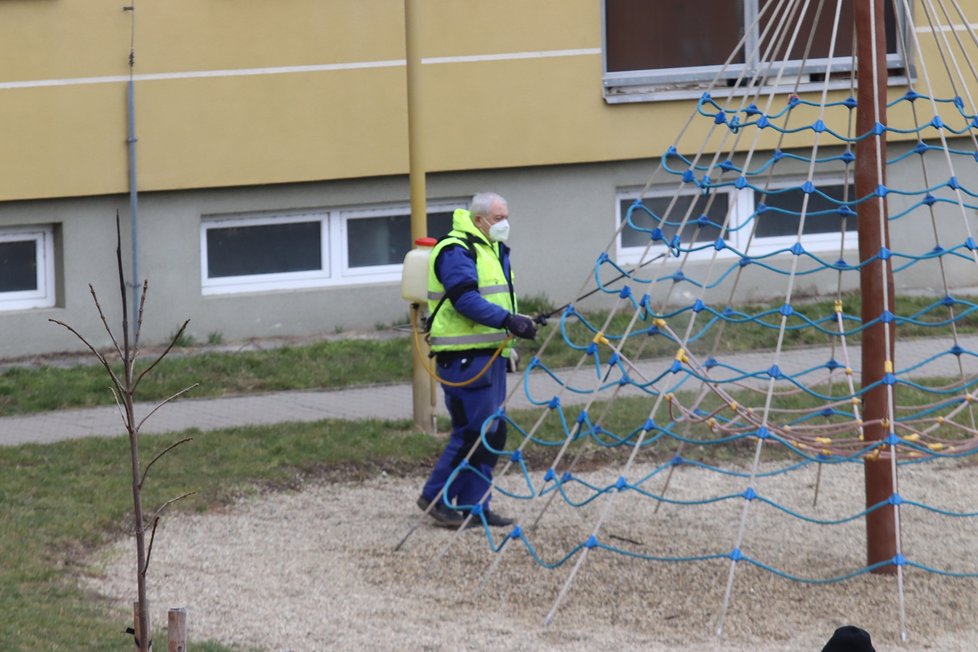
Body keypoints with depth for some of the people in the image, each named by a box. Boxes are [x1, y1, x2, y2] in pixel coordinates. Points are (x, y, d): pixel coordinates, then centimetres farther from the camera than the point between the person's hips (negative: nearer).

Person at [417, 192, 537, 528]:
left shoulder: (494, 250, 19)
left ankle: (474, 504, 15)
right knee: (473, 430, -11)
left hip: (490, 354, 10)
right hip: (464, 357, -10)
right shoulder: (455, 251, -13)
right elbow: (466, 300, -24)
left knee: (493, 432, 10)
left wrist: (518, 324, 11)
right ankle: (436, 496, -1)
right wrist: (509, 321, -28)